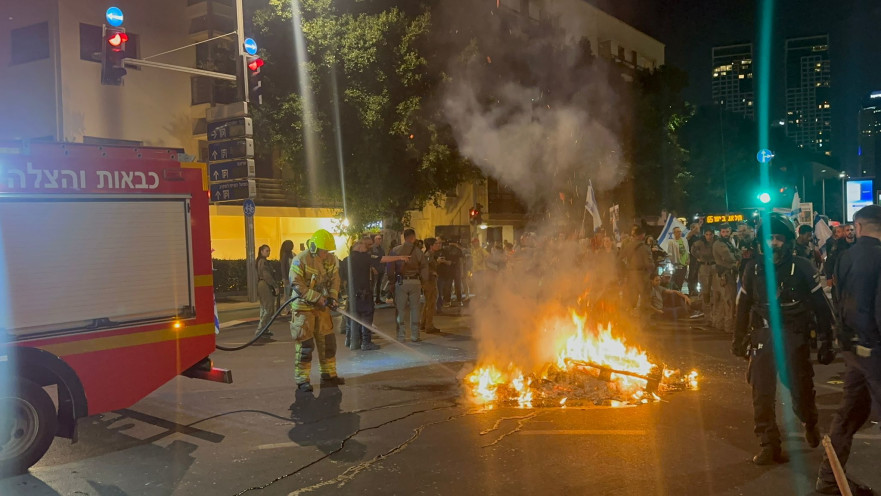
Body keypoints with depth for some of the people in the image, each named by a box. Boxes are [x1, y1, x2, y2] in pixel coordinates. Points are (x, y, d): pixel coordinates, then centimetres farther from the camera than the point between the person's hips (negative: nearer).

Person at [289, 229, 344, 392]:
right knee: (305, 344, -4)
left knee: (327, 341, 11)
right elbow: (296, 284, -21)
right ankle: (302, 380, 5)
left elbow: (335, 279, 5)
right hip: (304, 306, -6)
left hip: (322, 306, 6)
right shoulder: (301, 260, -18)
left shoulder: (331, 259, 0)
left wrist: (332, 297, -11)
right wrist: (316, 298, -24)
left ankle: (328, 375, 23)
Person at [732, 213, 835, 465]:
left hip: (794, 336, -2)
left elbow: (821, 306, -2)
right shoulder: (753, 268, 3)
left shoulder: (802, 267, -6)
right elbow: (743, 305, 13)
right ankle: (769, 445, 8)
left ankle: (810, 423, 37)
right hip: (762, 335, 2)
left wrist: (826, 342, -3)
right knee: (762, 393, -2)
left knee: (801, 389, 3)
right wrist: (738, 338, 15)